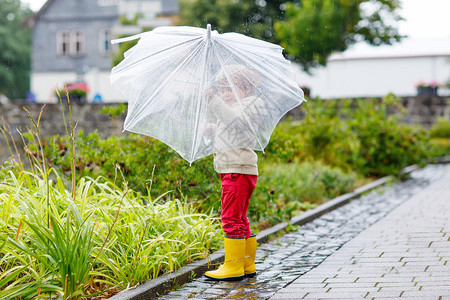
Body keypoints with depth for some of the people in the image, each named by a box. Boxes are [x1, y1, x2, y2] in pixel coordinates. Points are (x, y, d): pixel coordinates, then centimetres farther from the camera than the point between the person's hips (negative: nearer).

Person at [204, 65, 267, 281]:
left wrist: (215, 101, -27)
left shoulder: (252, 104, -5)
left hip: (239, 169, -10)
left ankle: (234, 267, -7)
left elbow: (236, 121, -24)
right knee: (239, 219, 14)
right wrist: (211, 129, 16)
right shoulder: (234, 107, 25)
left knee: (231, 218, -10)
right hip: (232, 170, 10)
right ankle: (247, 265, 20)